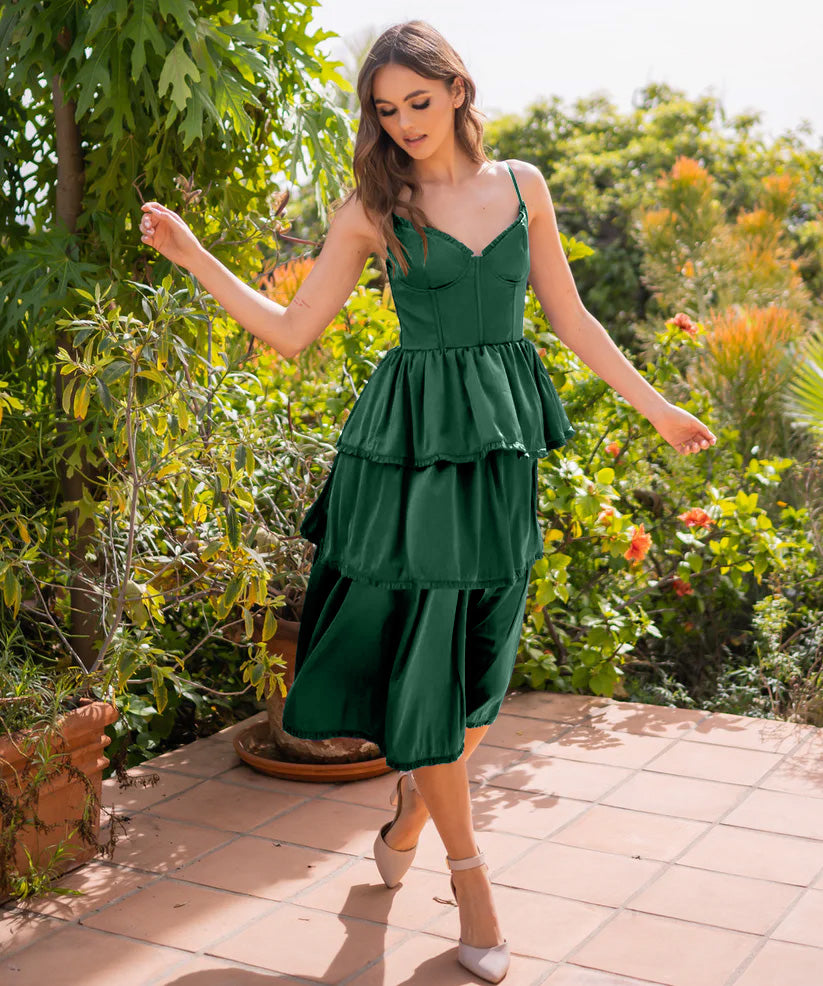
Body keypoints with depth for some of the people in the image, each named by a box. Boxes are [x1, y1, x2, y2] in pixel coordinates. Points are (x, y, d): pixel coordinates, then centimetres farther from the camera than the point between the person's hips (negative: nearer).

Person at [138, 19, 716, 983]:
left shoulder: (521, 184, 8)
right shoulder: (373, 207, 1)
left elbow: (569, 317, 13)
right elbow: (292, 330, 2)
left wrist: (655, 406, 13)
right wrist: (193, 257, -4)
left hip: (502, 439, 3)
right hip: (412, 440, -3)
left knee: (482, 660, 8)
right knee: (423, 656, -2)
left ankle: (411, 808, 34)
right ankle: (468, 870, 14)